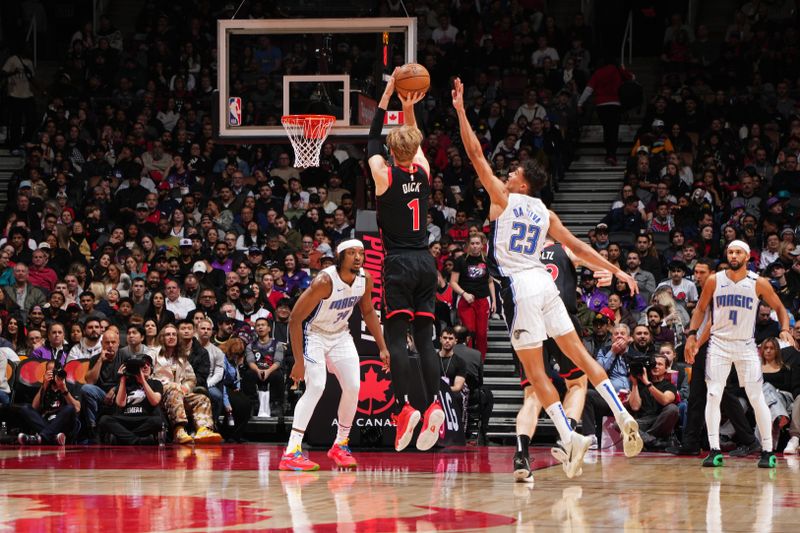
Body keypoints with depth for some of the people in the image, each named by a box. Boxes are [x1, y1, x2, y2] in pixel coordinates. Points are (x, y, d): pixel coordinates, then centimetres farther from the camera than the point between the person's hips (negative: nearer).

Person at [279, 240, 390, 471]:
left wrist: (382, 347, 8)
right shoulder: (325, 281, -31)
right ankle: (291, 452, -25)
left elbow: (368, 311, 10)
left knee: (353, 387, 0)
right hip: (313, 334, -7)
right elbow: (295, 319, -27)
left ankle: (340, 445, 19)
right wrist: (299, 361, -29)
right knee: (316, 387, -23)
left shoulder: (365, 278, -10)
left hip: (340, 334, 7)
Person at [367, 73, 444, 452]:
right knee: (424, 338, 3)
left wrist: (388, 95, 13)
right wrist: (409, 109, 20)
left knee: (396, 337, -7)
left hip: (398, 263, -4)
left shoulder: (384, 176, -6)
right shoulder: (423, 173, 4)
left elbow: (372, 140, 9)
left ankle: (404, 407, -19)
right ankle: (433, 405, -9)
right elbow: (415, 141, 24)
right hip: (425, 262, 4)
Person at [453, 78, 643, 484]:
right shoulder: (546, 214, 14)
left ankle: (569, 436, -11)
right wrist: (616, 270, 20)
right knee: (578, 353, 11)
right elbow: (578, 248, 13)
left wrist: (461, 111, 0)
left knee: (535, 371, -3)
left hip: (519, 286, -6)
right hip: (543, 281, 6)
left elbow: (476, 155, -2)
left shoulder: (503, 198, -1)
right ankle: (623, 416, 3)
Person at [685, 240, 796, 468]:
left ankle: (768, 452, 1)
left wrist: (786, 330, -12)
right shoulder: (714, 281, -1)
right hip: (719, 344, 1)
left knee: (757, 398, -5)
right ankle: (715, 451, -3)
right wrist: (691, 334, 1)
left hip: (746, 346, -1)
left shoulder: (759, 284, -5)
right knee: (713, 396, -7)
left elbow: (779, 307, 5)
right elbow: (700, 309, 10)